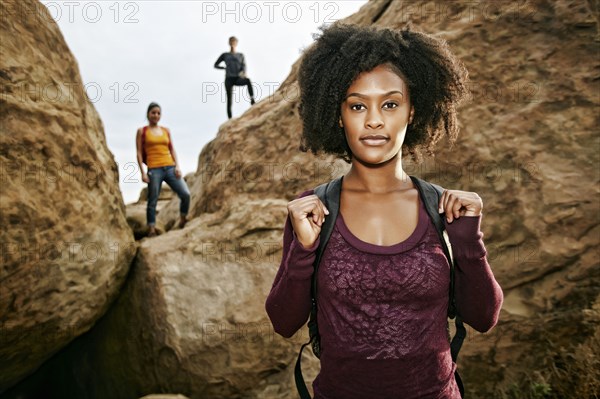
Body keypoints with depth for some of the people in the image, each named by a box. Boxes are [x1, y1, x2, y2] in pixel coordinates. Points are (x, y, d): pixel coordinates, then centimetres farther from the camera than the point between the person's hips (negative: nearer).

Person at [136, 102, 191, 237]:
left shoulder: (166, 130, 16)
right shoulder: (142, 131, 7)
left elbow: (172, 150, 15)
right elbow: (139, 153, 3)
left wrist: (177, 166, 1)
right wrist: (143, 172, -6)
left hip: (170, 168, 3)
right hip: (154, 170, -3)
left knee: (185, 194, -9)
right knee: (152, 201, -1)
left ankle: (183, 223, 9)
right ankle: (151, 230, 7)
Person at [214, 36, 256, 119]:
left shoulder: (241, 55, 19)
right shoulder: (225, 55, 18)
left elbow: (244, 66, 3)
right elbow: (215, 65, 20)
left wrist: (243, 72, -21)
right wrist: (225, 68, 4)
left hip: (238, 78, 0)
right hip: (229, 79, 0)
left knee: (248, 80, -35)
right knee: (229, 100, -8)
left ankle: (252, 100, -43)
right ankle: (230, 119, -6)